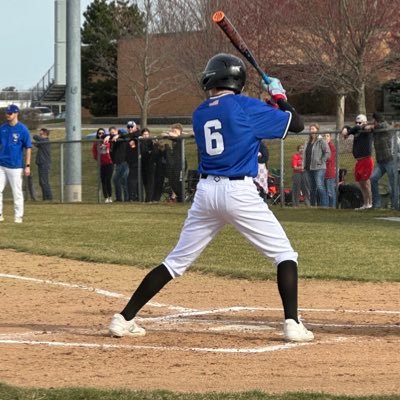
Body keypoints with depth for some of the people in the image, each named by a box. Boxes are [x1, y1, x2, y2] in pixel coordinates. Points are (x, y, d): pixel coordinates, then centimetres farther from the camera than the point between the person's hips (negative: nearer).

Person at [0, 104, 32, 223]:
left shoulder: (23, 129, -5)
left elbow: (28, 148, -4)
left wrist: (27, 166, -8)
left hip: (15, 167, -4)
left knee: (17, 192, 1)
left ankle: (18, 216, 10)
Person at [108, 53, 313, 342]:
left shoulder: (200, 114, 11)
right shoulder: (246, 107, -5)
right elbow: (297, 124, 0)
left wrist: (266, 105, 22)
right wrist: (279, 96, 17)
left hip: (206, 192, 5)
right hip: (240, 191, -5)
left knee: (176, 261, 13)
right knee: (284, 254, 6)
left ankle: (125, 319, 10)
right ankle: (292, 324, -8)